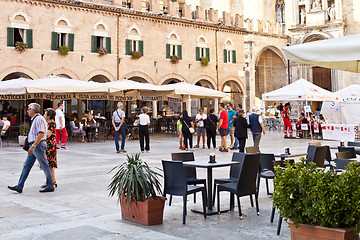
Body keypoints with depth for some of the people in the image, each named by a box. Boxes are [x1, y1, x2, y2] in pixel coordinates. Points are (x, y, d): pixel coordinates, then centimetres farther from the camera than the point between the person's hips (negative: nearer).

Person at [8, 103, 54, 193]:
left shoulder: (39, 119, -14)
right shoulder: (35, 119, 18)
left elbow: (41, 134, -23)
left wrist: (33, 146, -27)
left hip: (38, 145, -10)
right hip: (34, 146, 10)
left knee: (44, 166, -2)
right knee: (26, 165, 8)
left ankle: (50, 186, 6)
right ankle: (19, 186, 9)